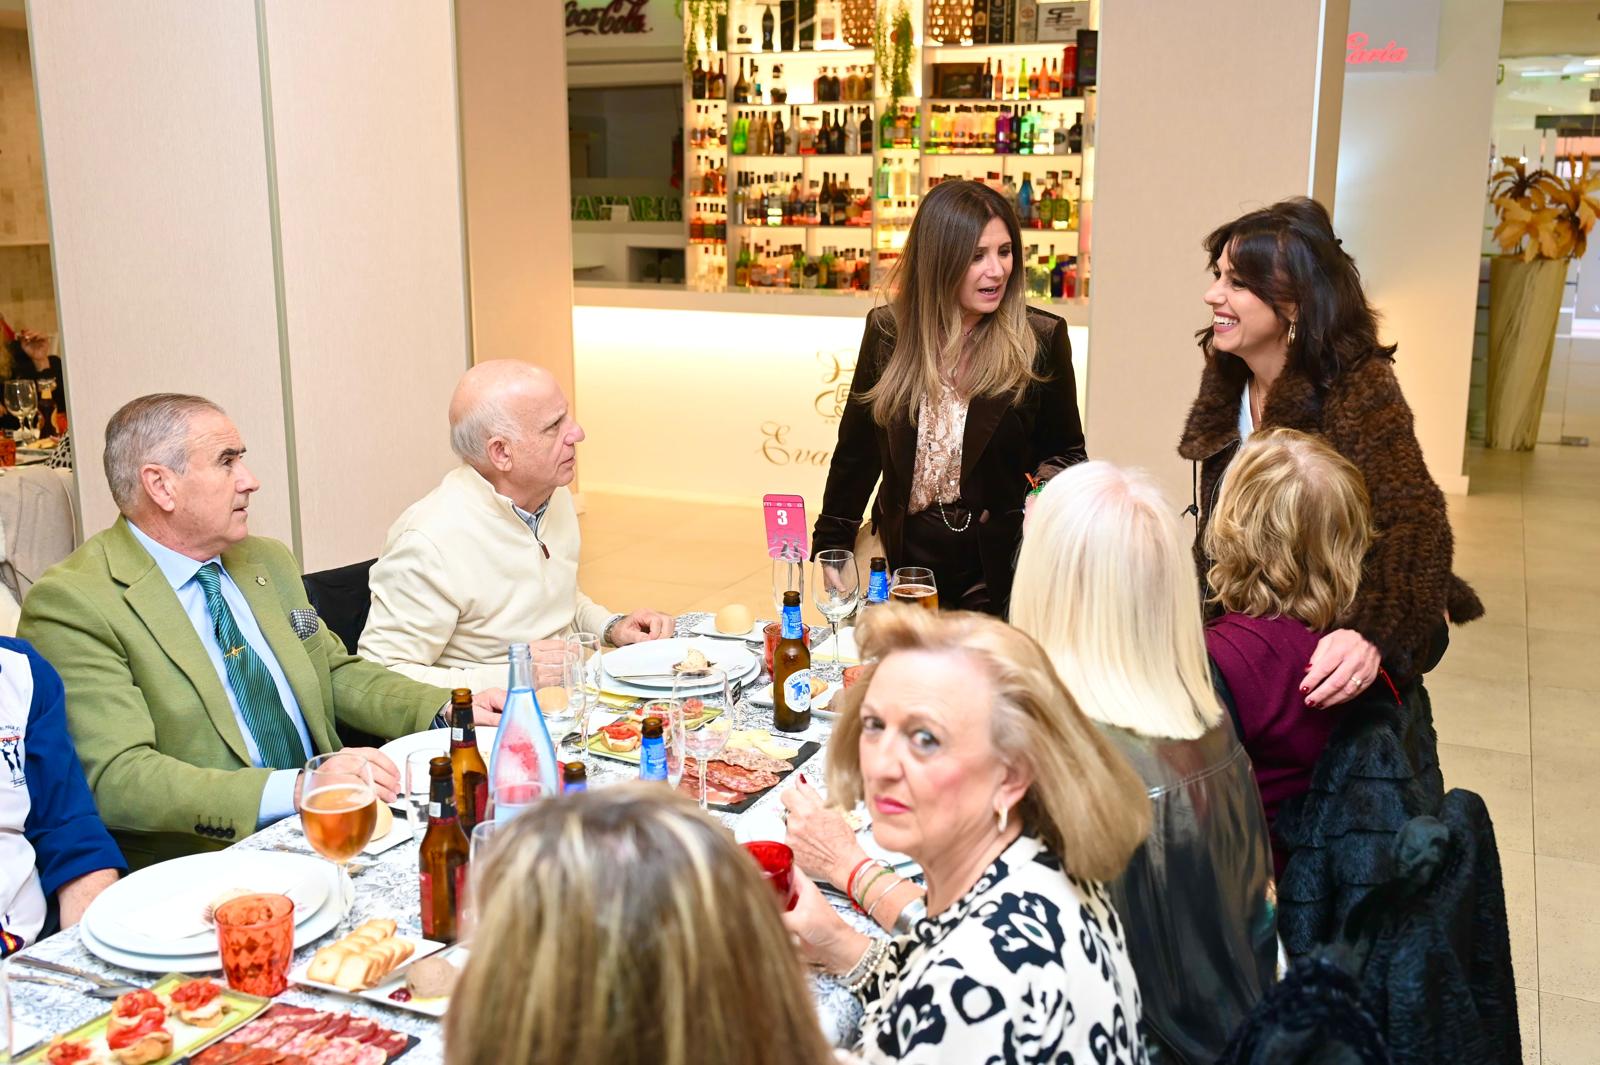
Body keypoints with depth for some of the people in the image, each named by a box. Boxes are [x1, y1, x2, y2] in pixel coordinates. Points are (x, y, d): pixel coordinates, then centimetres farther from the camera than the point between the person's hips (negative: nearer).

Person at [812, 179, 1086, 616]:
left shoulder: (1042, 338, -7)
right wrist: (832, 547, 7)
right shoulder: (887, 330, -1)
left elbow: (1065, 449, 3)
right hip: (909, 553, 2)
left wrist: (1046, 488, -19)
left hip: (1001, 564, -2)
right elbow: (857, 448, 7)